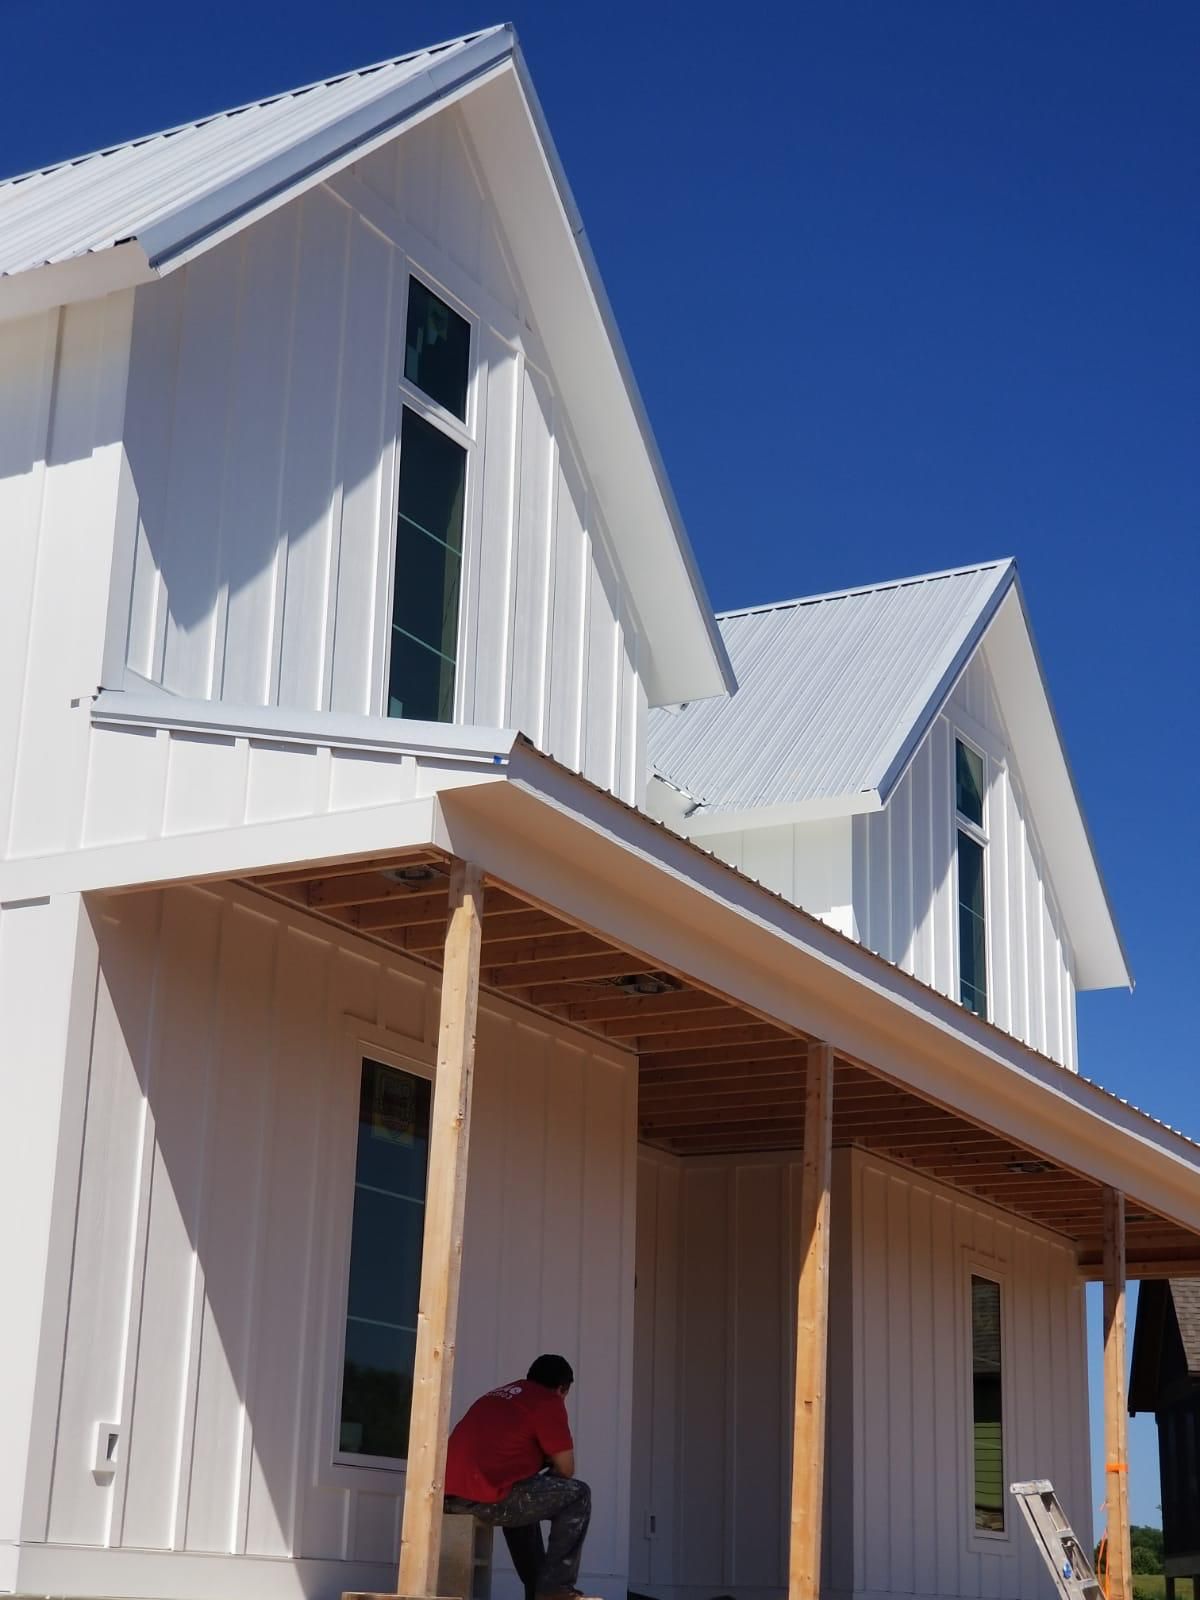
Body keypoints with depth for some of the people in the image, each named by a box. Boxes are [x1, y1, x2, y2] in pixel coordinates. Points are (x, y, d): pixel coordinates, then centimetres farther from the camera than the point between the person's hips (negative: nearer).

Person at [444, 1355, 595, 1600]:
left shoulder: (499, 1396, 27)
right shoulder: (548, 1401, 3)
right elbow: (566, 1469, 5)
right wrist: (546, 1476, 24)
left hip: (450, 1497, 8)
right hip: (487, 1499, -8)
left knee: (524, 1498, 36)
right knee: (578, 1495, 7)